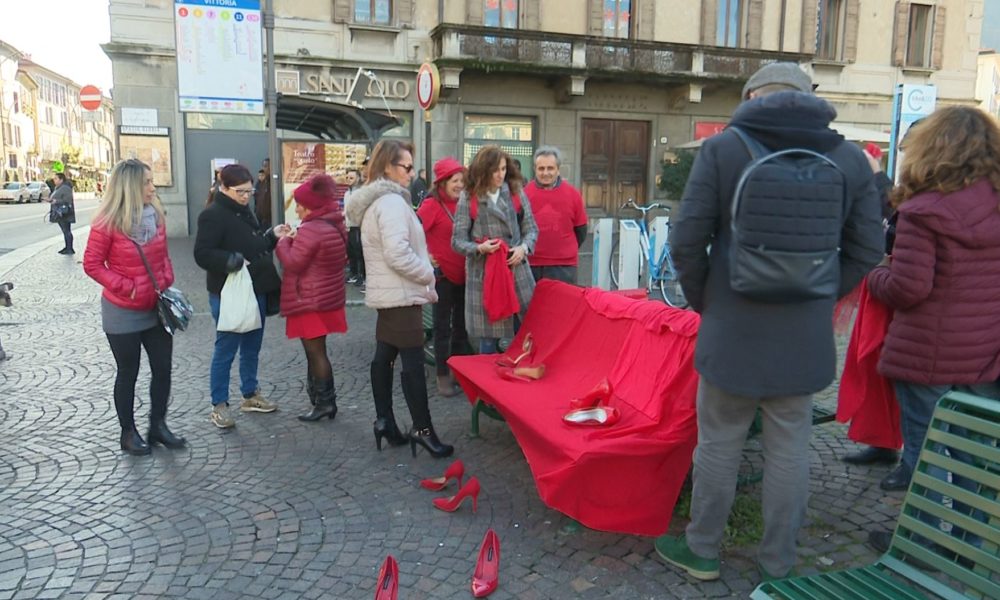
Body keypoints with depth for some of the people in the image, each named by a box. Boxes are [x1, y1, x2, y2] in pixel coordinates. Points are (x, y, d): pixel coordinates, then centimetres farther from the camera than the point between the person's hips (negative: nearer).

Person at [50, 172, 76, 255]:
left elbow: (68, 200, -23)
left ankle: (70, 249, -6)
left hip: (65, 214, -10)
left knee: (67, 231, -8)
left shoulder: (65, 188, -15)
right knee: (65, 231, 13)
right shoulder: (57, 188, 17)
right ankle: (67, 247, 18)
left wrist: (56, 201, -25)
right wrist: (51, 200, 8)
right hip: (60, 214, 10)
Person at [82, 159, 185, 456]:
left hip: (156, 309, 5)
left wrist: (167, 282, -2)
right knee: (128, 373, 8)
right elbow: (92, 264, -11)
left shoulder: (156, 215, 1)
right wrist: (126, 287, -17)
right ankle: (128, 432, 24)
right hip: (123, 312, -5)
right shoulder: (108, 222, -15)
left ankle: (158, 425, 25)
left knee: (163, 368, 9)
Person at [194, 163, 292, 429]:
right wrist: (232, 260, -30)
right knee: (225, 349, 2)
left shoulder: (244, 212, 12)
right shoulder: (212, 215, -14)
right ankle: (219, 405, 14)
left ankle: (251, 395, 31)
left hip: (255, 291, 8)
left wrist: (271, 236, 6)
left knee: (252, 347, 16)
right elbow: (202, 255, -20)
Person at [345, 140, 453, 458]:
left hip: (386, 293, 10)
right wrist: (428, 275, -12)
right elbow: (398, 254, -25)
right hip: (402, 294, -10)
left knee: (384, 356, 12)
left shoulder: (375, 201, 16)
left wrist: (422, 273, 16)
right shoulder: (391, 202, -17)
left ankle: (384, 421, 20)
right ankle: (422, 429, -1)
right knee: (413, 362, -6)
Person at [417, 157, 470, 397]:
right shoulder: (432, 204, -12)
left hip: (463, 272, 6)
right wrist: (426, 257, -18)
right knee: (443, 325, 4)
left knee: (461, 323, 15)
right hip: (443, 273, -6)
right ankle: (443, 375, 14)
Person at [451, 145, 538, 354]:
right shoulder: (468, 199, -1)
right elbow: (457, 240, 0)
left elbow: (531, 229, 11)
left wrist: (523, 248, -8)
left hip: (517, 270, 2)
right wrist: (479, 248, -18)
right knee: (489, 335, 4)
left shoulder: (516, 193, 6)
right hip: (483, 274, -2)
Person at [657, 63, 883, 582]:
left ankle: (702, 550, 28)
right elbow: (866, 251, 5)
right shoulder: (851, 158, 3)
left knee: (719, 443, 11)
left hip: (732, 330, -2)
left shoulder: (722, 148, -6)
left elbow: (687, 241, -8)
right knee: (789, 450, 13)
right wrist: (817, 298, 14)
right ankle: (777, 565, 27)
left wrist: (702, 300, 7)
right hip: (807, 336, 3)